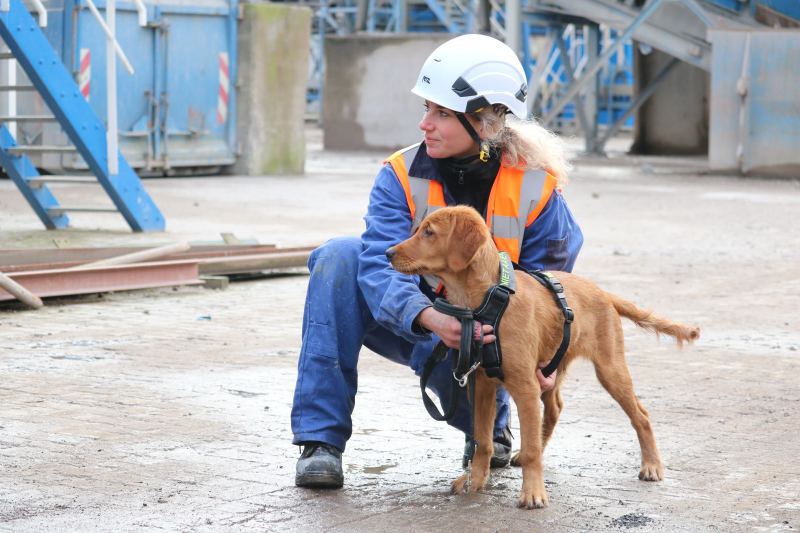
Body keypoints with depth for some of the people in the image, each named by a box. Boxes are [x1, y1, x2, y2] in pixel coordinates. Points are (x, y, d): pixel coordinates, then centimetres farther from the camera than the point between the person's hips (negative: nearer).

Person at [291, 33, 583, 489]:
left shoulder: (536, 189, -15)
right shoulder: (402, 176, -13)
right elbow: (382, 266, -27)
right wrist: (431, 319, -46)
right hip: (409, 322, 3)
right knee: (340, 257, -25)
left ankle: (490, 424, 2)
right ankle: (321, 438, -24)